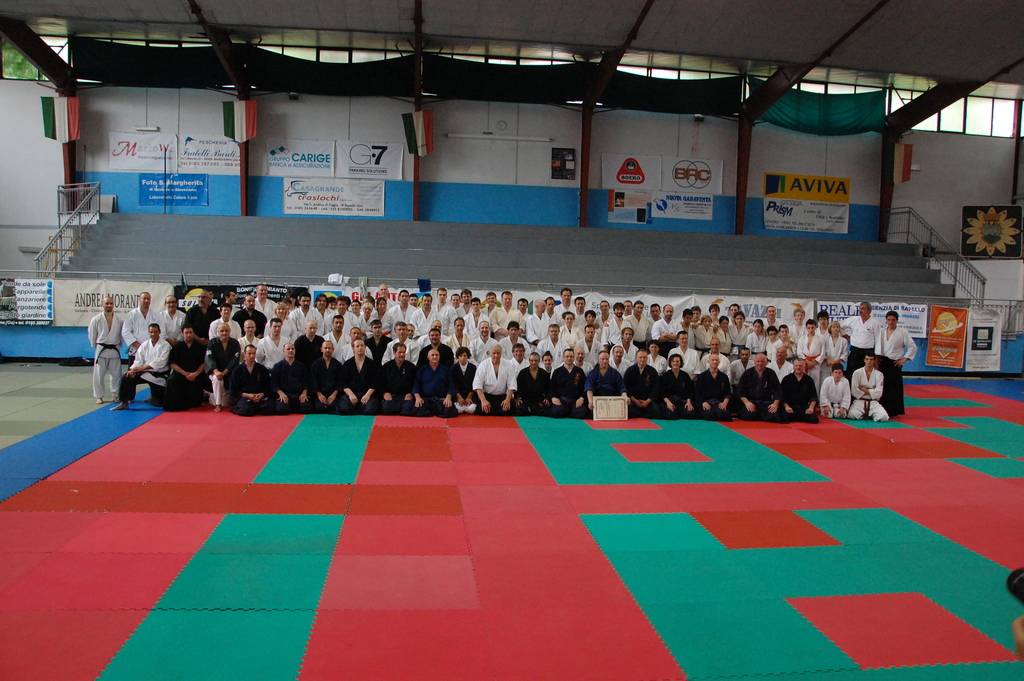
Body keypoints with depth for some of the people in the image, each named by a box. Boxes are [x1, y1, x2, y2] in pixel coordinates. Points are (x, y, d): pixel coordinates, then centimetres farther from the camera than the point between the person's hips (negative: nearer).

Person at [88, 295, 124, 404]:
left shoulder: (120, 319, -3)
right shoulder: (96, 319, -5)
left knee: (116, 374, 8)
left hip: (115, 350, 1)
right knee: (98, 374, 2)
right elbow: (92, 335, 5)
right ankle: (99, 396, 13)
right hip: (101, 350, -1)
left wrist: (119, 345, 10)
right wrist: (96, 346, 10)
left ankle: (115, 395, 22)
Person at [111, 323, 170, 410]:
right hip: (145, 373, 4)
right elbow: (138, 360, 3)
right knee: (127, 378, -21)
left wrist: (144, 367, -26)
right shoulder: (144, 345, 8)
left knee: (158, 403, 0)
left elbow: (161, 361, -18)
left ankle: (151, 398, 39)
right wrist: (133, 369, -19)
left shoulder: (165, 345, -8)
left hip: (159, 374, -3)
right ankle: (124, 403, -7)